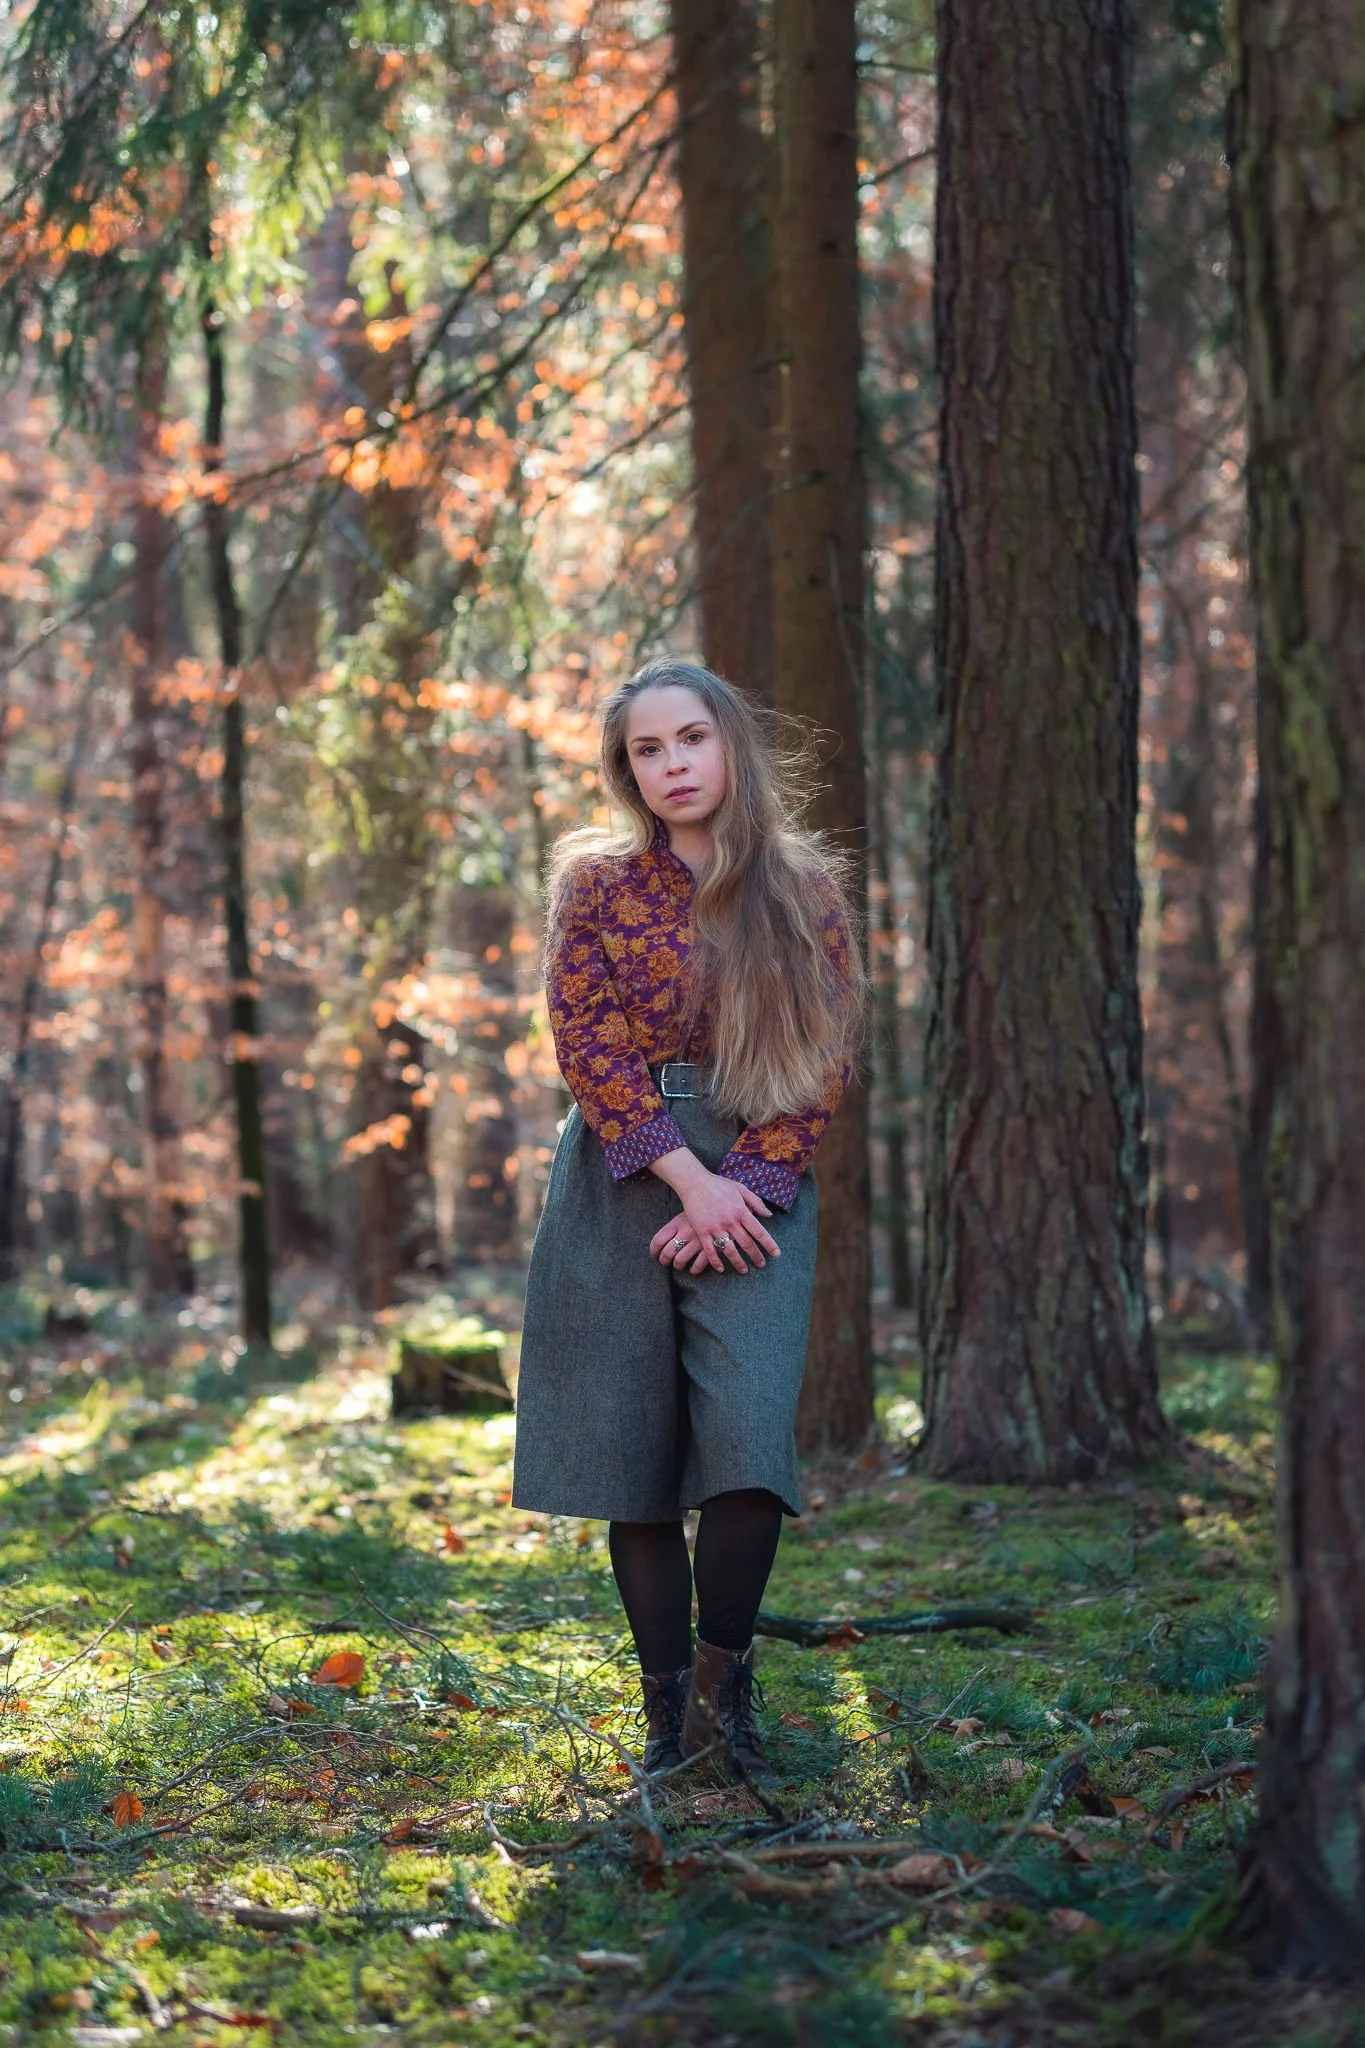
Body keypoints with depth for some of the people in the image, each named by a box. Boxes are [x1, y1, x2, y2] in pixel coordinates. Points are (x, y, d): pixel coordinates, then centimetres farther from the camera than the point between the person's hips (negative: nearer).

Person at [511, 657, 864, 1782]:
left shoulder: (808, 890, 8)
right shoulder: (599, 881, 6)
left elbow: (828, 1058, 3)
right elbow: (589, 1042, -2)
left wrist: (742, 1185, -10)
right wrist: (686, 1176, -13)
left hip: (756, 1184, 0)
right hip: (621, 1181, 1)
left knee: (751, 1432, -18)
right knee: (632, 1447, 0)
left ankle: (725, 1680, -2)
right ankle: (667, 1705, 10)